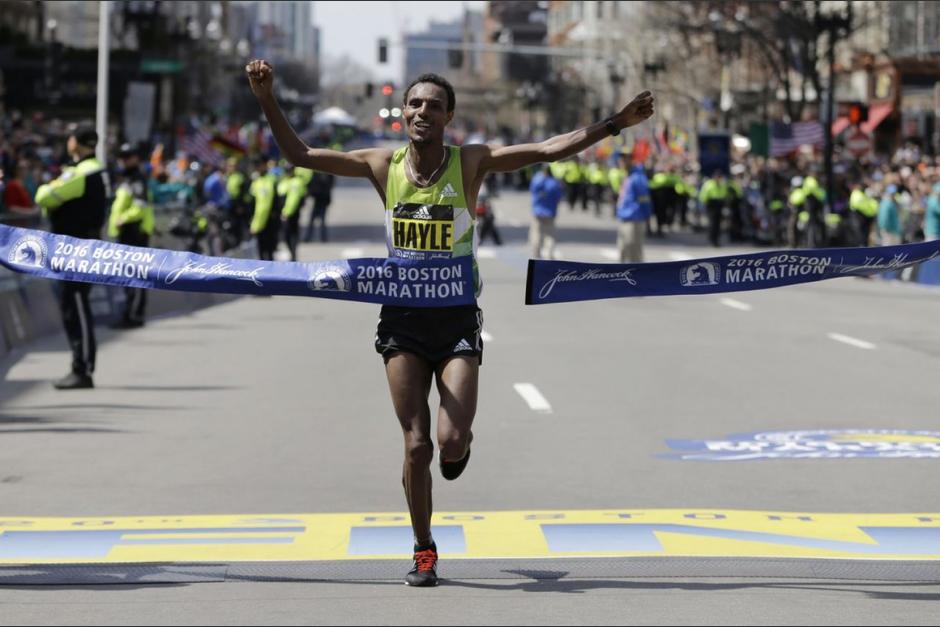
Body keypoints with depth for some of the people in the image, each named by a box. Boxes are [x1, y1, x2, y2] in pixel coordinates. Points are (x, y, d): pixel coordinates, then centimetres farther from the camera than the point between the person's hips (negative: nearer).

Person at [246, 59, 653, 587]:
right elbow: (299, 155, 0)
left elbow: (549, 150, -12)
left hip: (457, 319, -1)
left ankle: (461, 442, 29)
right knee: (416, 444, -1)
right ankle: (424, 550, 16)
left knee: (452, 440, -11)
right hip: (403, 319, 1)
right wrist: (268, 100, -11)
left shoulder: (470, 163, -6)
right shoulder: (383, 165, -1)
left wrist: (618, 123, -20)